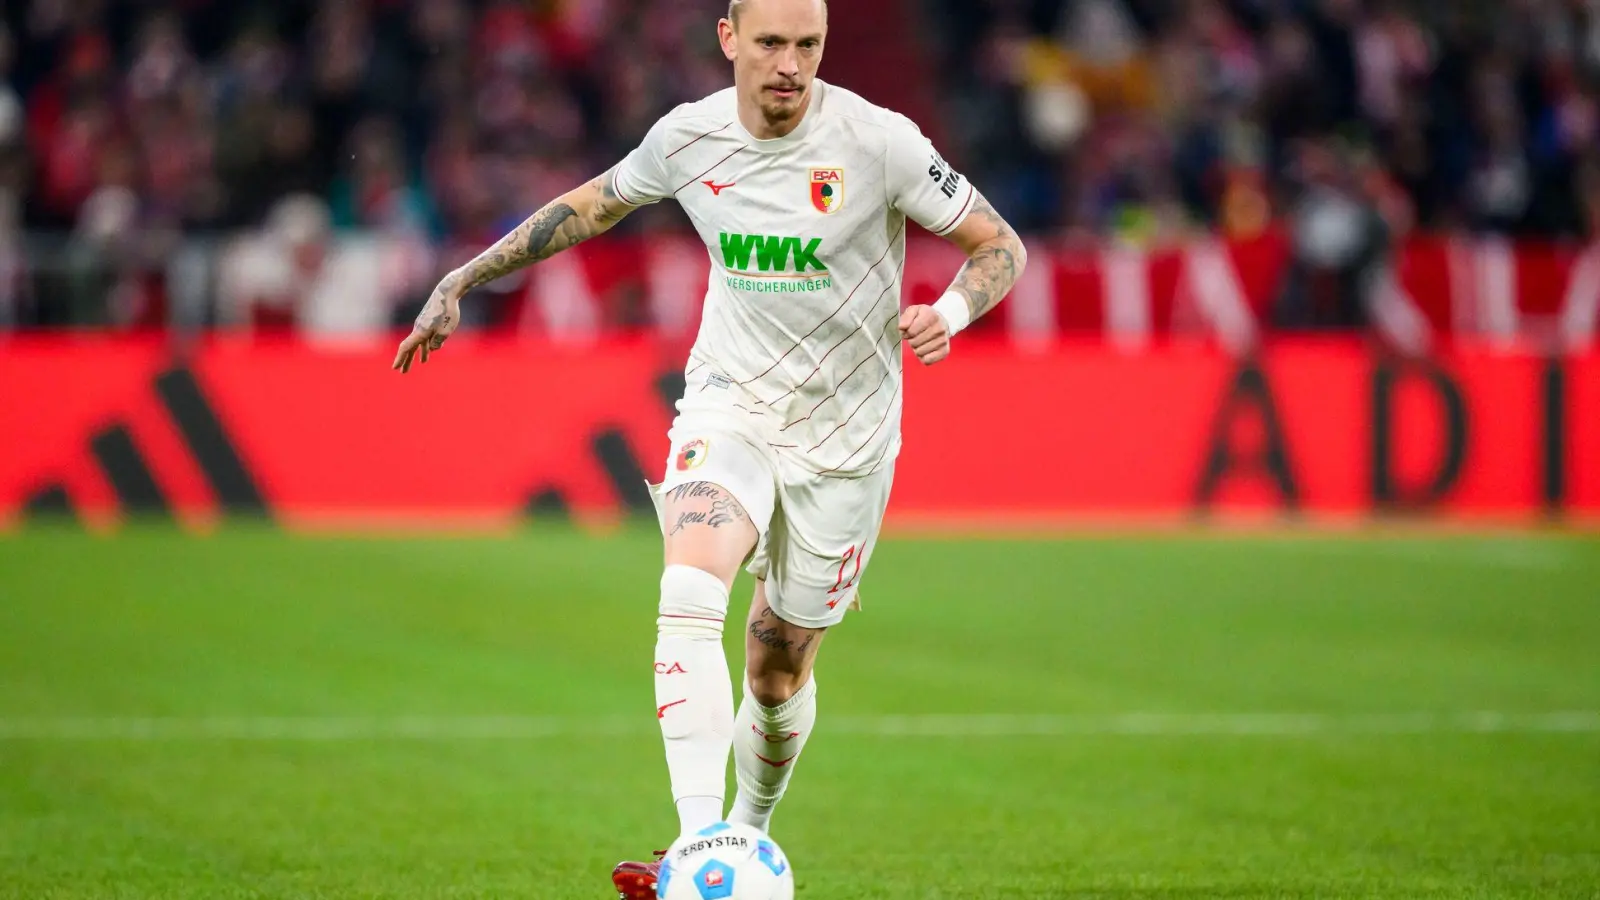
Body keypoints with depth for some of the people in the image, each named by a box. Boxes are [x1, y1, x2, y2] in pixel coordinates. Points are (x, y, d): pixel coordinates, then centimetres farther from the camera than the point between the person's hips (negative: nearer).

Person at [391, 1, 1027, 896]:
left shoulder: (879, 141, -16)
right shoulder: (688, 136, -6)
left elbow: (1000, 246, -7)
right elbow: (594, 204, 13)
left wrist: (949, 312, -28)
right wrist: (464, 279, 11)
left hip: (844, 434, -1)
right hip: (730, 403, 1)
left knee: (779, 669, 8)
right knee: (690, 596, -26)